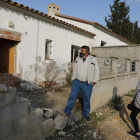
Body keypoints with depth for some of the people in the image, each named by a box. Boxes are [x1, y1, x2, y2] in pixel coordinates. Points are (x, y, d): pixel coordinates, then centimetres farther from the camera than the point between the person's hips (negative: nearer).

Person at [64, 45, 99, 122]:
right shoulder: (78, 59, 4)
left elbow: (97, 71, 1)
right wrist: (73, 78, 10)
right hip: (76, 82, 3)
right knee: (72, 97, 6)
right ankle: (67, 112, 20)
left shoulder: (93, 59, -6)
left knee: (86, 100, 10)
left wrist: (94, 81, -3)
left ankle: (86, 114, 30)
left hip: (87, 84, -2)